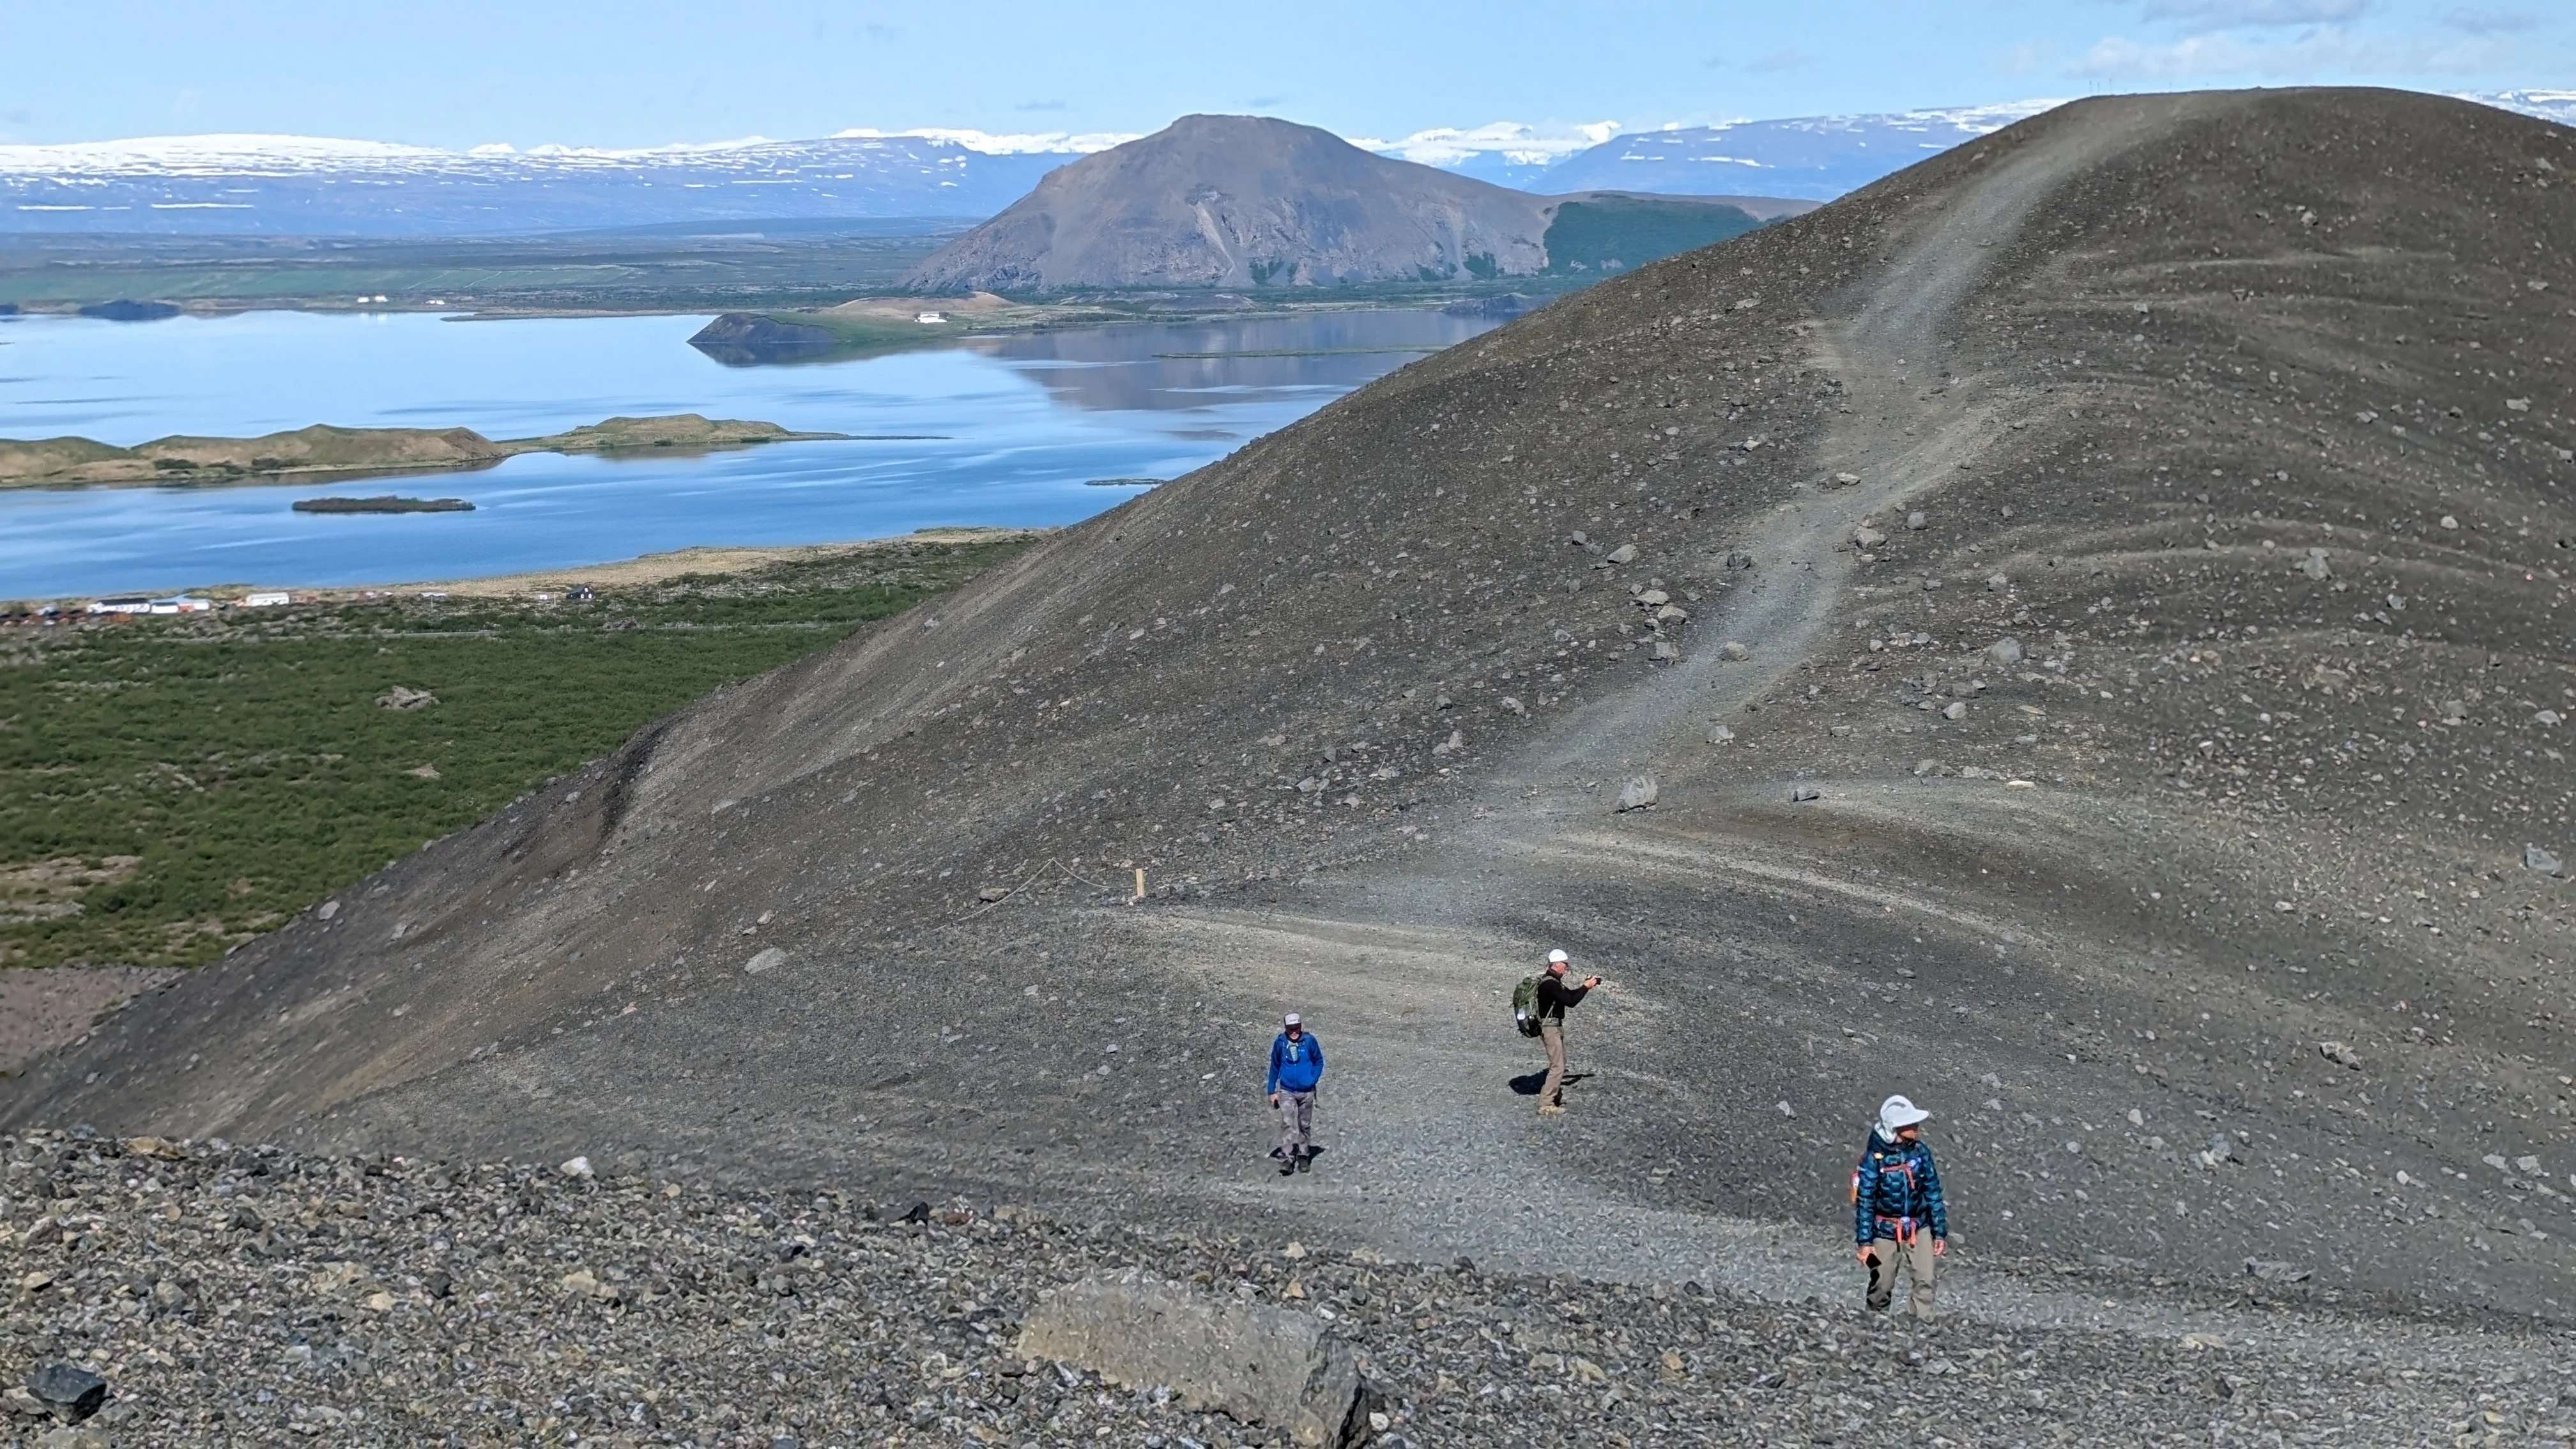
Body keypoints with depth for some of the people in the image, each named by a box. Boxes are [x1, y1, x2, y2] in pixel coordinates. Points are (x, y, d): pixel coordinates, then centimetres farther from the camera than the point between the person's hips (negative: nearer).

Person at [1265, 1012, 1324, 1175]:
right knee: (1287, 1124, -13)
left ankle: (1304, 1157, 26)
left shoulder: (1309, 1041, -8)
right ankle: (1286, 1160, -15)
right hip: (1287, 1092, -1)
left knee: (1305, 1125, 13)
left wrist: (1313, 1079, -10)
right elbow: (1274, 1067, 4)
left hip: (1307, 1092, 1)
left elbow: (1319, 1062, 4)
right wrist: (1272, 1091, 5)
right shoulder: (1280, 1043, -6)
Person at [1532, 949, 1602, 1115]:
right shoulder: (1550, 984, -22)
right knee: (1557, 1067, -11)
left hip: (1556, 1027, 11)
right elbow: (1570, 1001, -24)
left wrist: (1585, 985, 8)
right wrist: (1586, 987, -14)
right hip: (1551, 1028, -11)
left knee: (1560, 1065, 19)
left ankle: (1558, 1100, 28)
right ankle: (1545, 1105, -10)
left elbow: (1570, 994, 20)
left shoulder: (1554, 982, 12)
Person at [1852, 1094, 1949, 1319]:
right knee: (1882, 1286, 8)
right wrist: (1865, 1242, -11)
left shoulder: (1920, 1151, -5)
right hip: (1885, 1232, -2)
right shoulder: (1874, 1157, -15)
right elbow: (1865, 1201, -11)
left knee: (1925, 1281, -9)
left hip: (1919, 1229, 2)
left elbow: (1933, 1193, 4)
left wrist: (1940, 1232, 6)